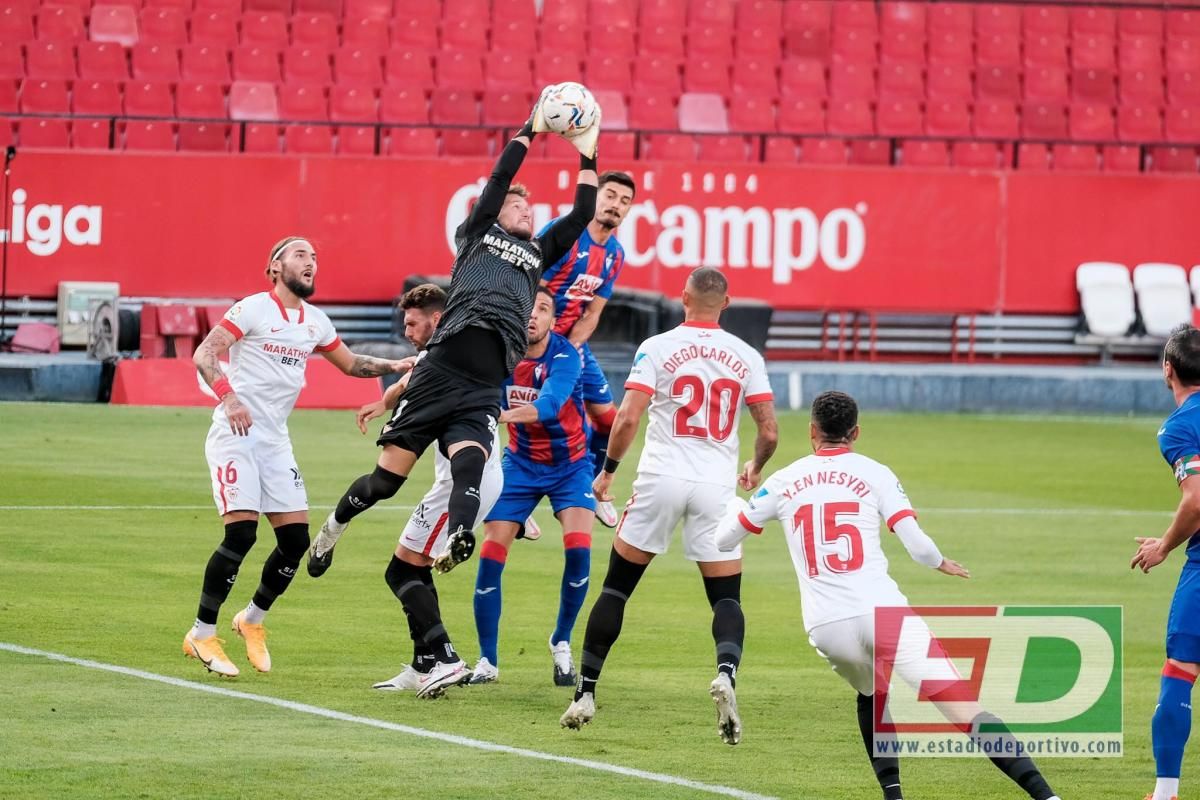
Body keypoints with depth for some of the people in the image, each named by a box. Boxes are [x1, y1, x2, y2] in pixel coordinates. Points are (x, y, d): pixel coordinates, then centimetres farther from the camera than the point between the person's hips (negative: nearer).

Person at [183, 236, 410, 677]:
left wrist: (396, 366, 12)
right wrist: (228, 396, -29)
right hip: (235, 436, -7)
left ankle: (253, 619, 22)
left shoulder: (316, 322, 13)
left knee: (296, 538, 0)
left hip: (275, 441, 7)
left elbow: (351, 364, 27)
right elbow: (204, 354, -13)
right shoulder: (253, 309, -8)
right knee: (241, 532, -17)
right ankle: (202, 635, -8)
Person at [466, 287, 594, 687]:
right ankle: (487, 661, 4)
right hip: (521, 463, 2)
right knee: (491, 555, -9)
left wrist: (505, 414, -61)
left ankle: (562, 644, 4)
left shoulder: (565, 357, -24)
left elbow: (550, 403, -41)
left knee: (578, 549, -20)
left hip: (569, 464, -2)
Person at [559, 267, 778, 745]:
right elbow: (769, 432, 3)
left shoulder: (657, 348, -2)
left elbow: (627, 419, -10)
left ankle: (585, 692, 8)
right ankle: (725, 673, -25)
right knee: (726, 597, 6)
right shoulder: (746, 357, 5)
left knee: (616, 587, 11)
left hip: (661, 479, -1)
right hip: (716, 486, 1)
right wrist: (755, 468, 23)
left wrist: (608, 470, 5)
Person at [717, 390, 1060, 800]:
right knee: (960, 703, -8)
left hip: (825, 628, 2)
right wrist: (942, 563, 22)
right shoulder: (874, 474, 7)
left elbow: (724, 539, 23)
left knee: (872, 696, 32)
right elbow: (918, 546, -1)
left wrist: (736, 500, 44)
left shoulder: (783, 481, 13)